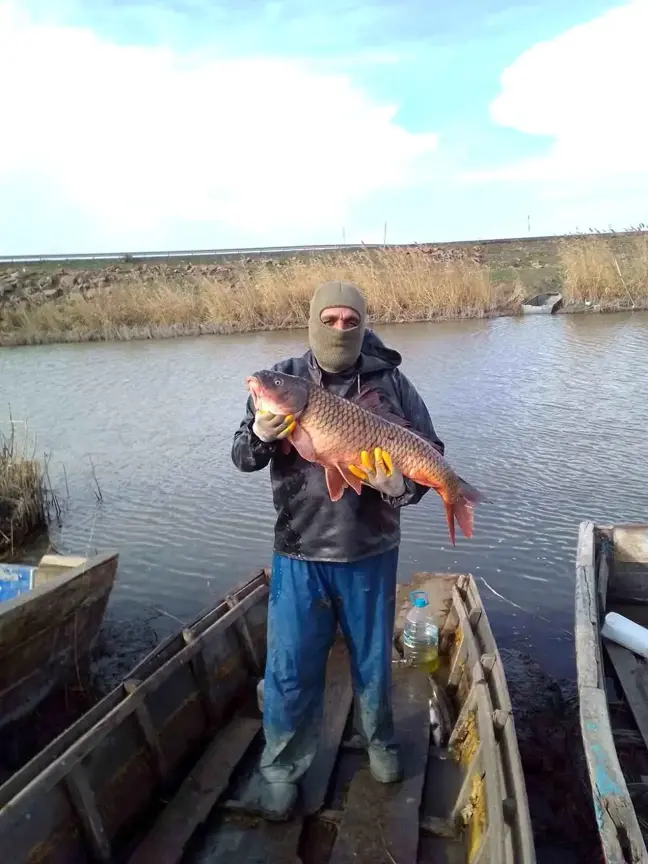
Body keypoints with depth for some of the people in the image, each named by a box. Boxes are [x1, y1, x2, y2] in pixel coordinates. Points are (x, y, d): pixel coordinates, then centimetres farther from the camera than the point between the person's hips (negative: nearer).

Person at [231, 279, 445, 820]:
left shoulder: (391, 382, -3)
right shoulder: (283, 379, -3)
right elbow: (242, 457, -4)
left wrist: (402, 486, -23)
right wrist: (260, 436, -27)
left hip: (371, 552, 1)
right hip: (299, 553, 0)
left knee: (373, 659, 19)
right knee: (291, 668, 8)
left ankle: (380, 741, 46)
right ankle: (281, 769, 32)